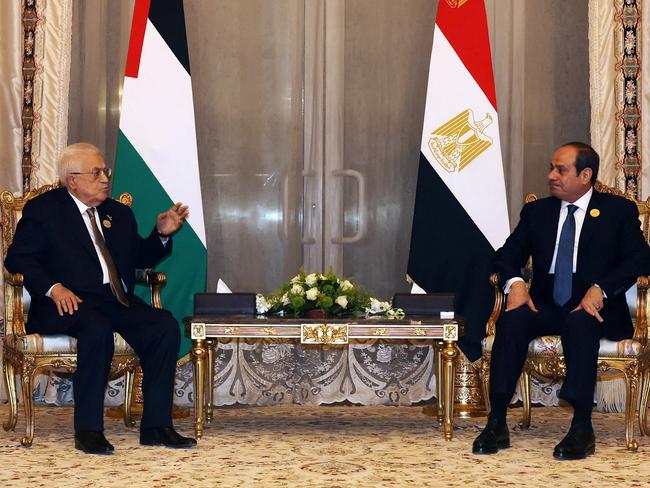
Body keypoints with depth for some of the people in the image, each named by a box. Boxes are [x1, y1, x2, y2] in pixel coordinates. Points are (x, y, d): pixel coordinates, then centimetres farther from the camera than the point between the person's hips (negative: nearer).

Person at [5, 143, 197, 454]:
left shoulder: (119, 213, 23)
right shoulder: (42, 209, 6)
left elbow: (140, 257, 25)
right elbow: (18, 257, -2)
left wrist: (162, 234, 5)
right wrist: (54, 287, -18)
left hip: (118, 300, 6)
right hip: (71, 301, -5)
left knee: (165, 325, -21)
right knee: (98, 329, -37)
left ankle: (156, 425, -18)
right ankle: (88, 429, -28)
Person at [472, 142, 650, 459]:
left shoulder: (619, 211, 5)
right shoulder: (537, 212, 16)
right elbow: (509, 254, 10)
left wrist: (601, 288, -22)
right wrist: (514, 282, -14)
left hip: (593, 308, -3)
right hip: (547, 305, 3)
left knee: (580, 323, -38)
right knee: (511, 320, -29)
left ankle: (582, 428, -35)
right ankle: (496, 424, -29)